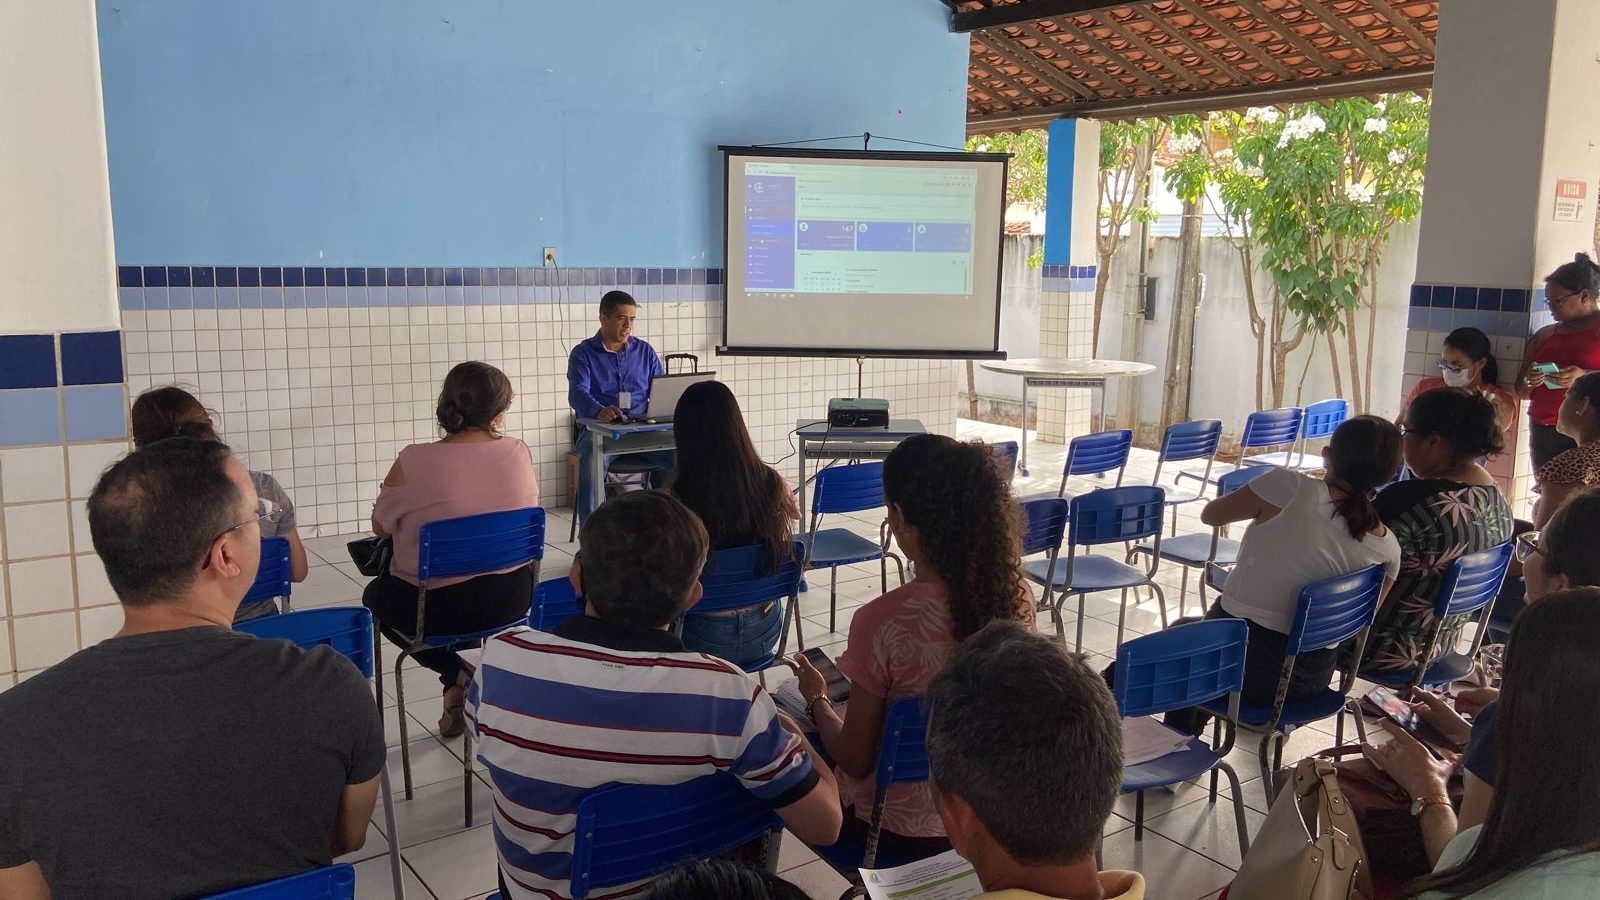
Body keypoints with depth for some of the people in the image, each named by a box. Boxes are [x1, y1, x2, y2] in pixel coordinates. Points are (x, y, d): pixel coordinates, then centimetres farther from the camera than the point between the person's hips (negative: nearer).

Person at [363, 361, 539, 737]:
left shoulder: (413, 462, -17)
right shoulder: (519, 453, -9)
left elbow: (380, 527, -2)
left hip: (435, 608, -3)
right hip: (510, 602, 3)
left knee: (375, 595, 30)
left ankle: (458, 675, 15)